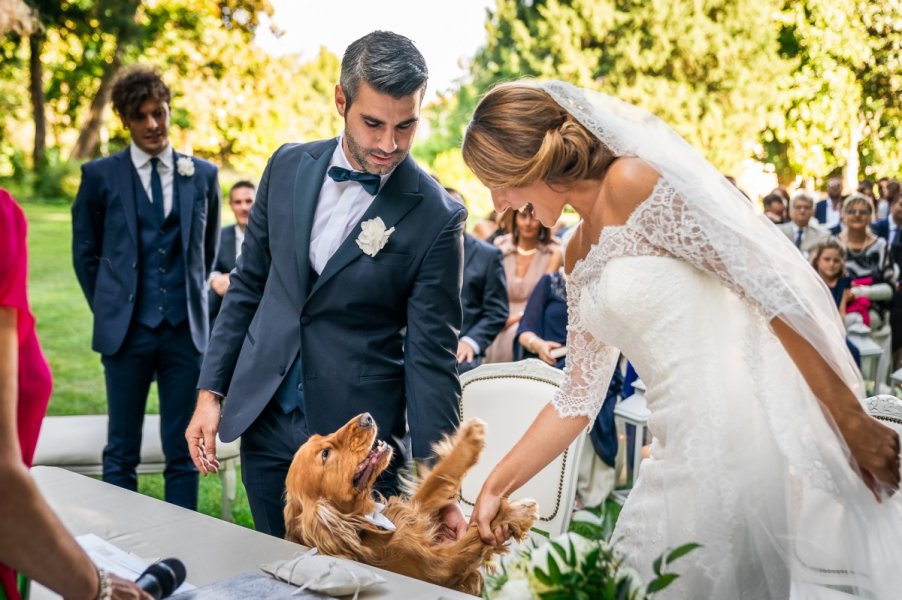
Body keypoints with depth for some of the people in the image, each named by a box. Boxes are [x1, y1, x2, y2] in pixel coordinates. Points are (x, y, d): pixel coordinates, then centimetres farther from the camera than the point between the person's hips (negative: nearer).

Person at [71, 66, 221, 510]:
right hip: (127, 331, -1)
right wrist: (109, 309, 6)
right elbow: (85, 252, 9)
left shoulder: (203, 175, 6)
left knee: (183, 453, 7)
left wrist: (191, 300, 12)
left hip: (185, 329, 1)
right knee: (122, 453, 7)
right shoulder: (100, 175, 2)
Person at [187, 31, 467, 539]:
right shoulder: (289, 167, 1)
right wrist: (210, 391, 5)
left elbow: (431, 356, -12)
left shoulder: (437, 216, -12)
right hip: (266, 425, 4)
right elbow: (248, 286, 9)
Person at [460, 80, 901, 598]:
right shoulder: (580, 254, 16)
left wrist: (854, 424, -16)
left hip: (747, 433, -8)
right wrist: (496, 487, 18)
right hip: (689, 451, 8)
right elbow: (580, 397, 19)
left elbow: (774, 292, -16)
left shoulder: (634, 182, -11)